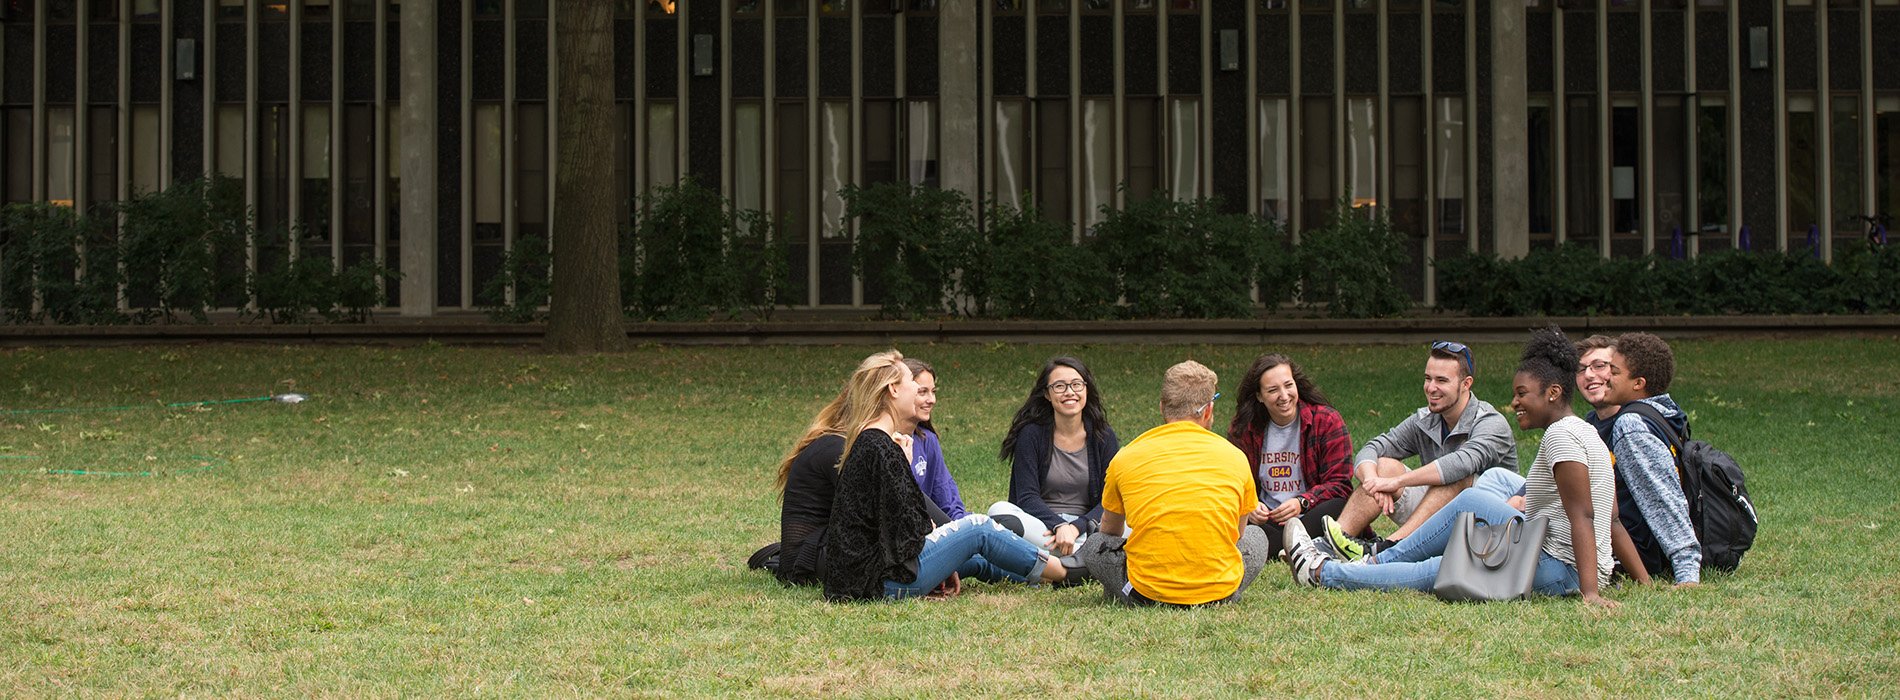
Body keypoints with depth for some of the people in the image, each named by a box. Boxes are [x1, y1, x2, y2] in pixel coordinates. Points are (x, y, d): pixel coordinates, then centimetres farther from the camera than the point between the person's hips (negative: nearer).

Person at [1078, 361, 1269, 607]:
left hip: (1146, 594, 0)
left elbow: (1109, 531, 23)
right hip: (1219, 592, 0)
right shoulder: (1235, 457, 7)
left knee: (1094, 545, 26)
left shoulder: (1126, 458, 6)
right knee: (1257, 537, 30)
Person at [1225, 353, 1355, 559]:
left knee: (1339, 508, -36)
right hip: (1266, 521, 2)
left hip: (1310, 516, -2)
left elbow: (1339, 484, -5)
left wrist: (1302, 503, -23)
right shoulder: (1243, 429, 6)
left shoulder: (1327, 421, -2)